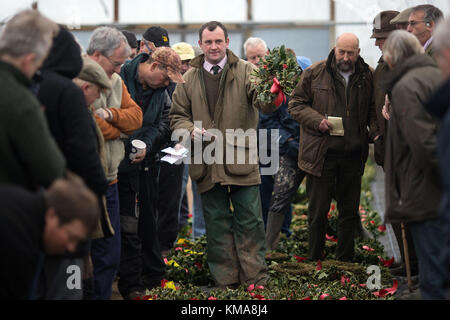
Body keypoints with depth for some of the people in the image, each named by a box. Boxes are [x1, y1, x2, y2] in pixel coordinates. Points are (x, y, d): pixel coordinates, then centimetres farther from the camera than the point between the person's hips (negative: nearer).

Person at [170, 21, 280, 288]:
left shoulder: (246, 71, -1)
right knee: (217, 224, 9)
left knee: (250, 221, 0)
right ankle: (225, 281, 17)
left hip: (242, 160, -2)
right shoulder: (189, 79, 8)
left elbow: (264, 103, -15)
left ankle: (256, 280, 7)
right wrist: (191, 130, -8)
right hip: (207, 165, 3)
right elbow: (177, 115, 14)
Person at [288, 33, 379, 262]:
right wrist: (317, 120, -14)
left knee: (349, 210, 10)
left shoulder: (366, 76, 6)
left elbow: (371, 108, 17)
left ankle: (345, 260, 21)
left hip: (353, 155, 3)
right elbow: (295, 104, 2)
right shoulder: (315, 73, -2)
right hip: (321, 154, -3)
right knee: (318, 211, 3)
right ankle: (314, 260, 14)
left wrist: (374, 129, -2)